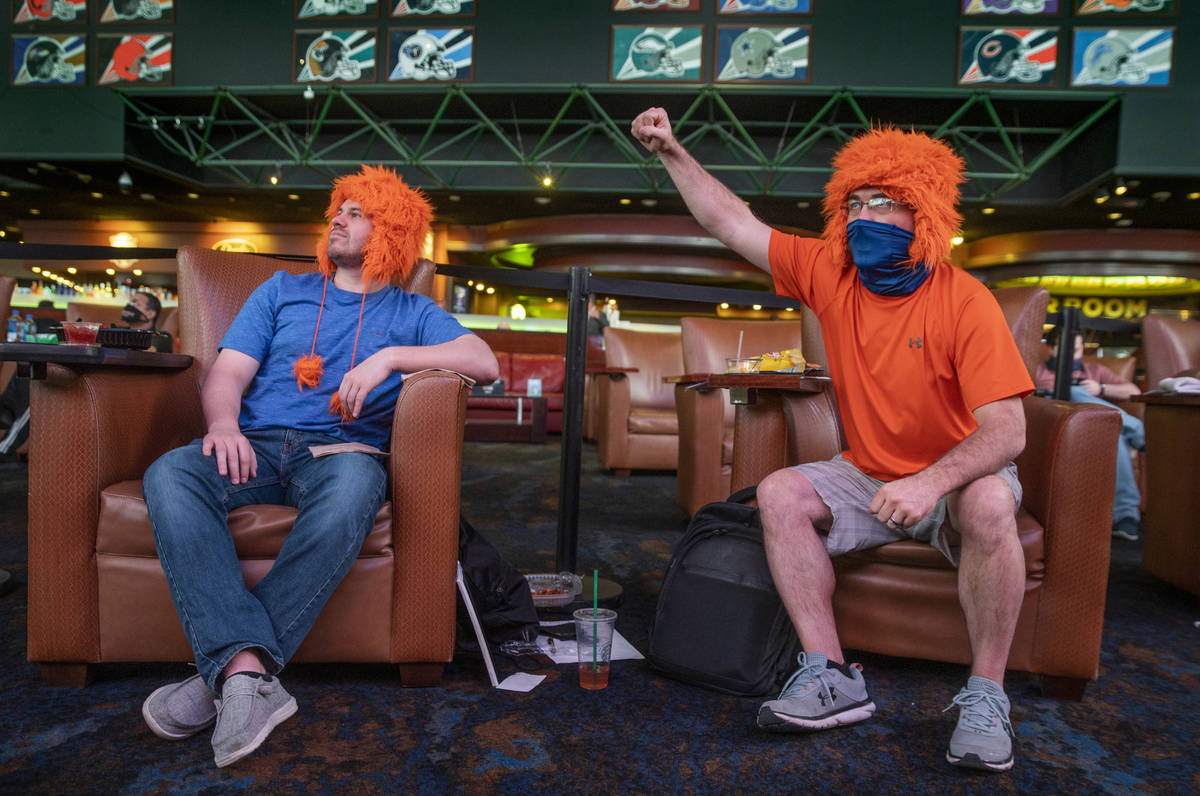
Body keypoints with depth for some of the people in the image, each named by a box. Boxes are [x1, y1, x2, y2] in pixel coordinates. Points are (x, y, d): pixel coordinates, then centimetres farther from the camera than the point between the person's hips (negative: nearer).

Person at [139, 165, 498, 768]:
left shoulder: (411, 313, 17)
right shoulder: (283, 291, 25)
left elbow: (485, 362, -1)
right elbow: (226, 375, 13)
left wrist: (388, 357, -13)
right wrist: (224, 425, -11)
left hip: (343, 447, -2)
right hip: (257, 444, 3)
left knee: (354, 486, -39)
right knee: (168, 476, -29)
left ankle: (223, 672, -33)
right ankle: (248, 671, -40)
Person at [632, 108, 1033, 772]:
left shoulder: (964, 303, -18)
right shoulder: (831, 274, -5)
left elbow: (1006, 432, -25)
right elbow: (730, 223, 0)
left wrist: (930, 482, -41)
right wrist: (672, 152, -3)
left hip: (958, 476, -3)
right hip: (866, 476, 4)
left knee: (989, 505, -35)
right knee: (780, 494, -20)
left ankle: (985, 696, -18)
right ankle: (831, 677, -17)